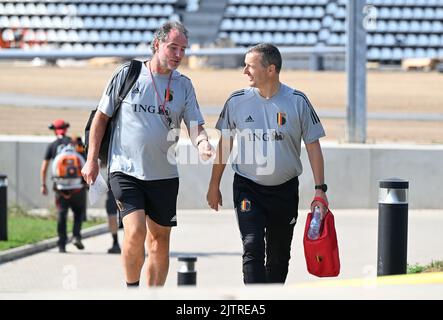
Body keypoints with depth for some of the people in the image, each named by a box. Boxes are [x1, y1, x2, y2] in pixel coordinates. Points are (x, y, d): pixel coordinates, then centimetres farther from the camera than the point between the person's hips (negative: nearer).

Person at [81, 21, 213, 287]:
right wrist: (92, 160, 1)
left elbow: (195, 125, 2)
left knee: (160, 242, 8)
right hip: (126, 172, -3)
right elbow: (101, 117, 5)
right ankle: (132, 290, 0)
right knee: (135, 232, -20)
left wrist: (202, 144, -22)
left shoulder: (184, 85, 6)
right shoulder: (128, 74, -1)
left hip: (164, 175, 4)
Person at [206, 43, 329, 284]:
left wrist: (320, 188, -4)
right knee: (252, 248, -16)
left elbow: (313, 146, 1)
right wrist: (214, 185, 12)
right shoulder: (237, 101, -2)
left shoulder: (297, 102, -5)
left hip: (285, 189, 1)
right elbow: (224, 144, 10)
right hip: (248, 188, -1)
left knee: (279, 255, 10)